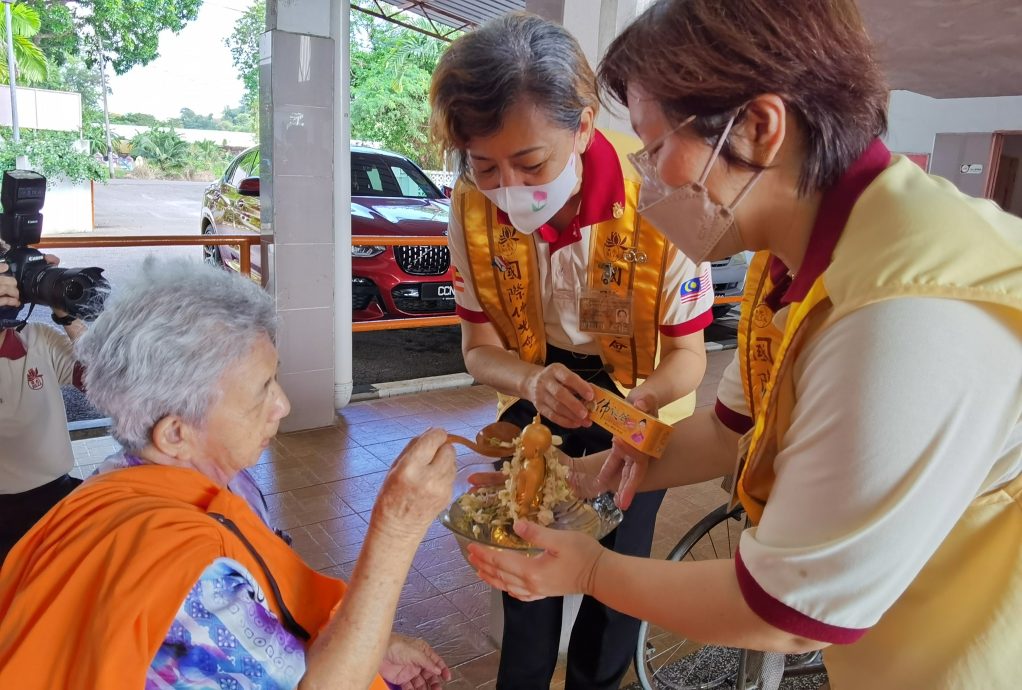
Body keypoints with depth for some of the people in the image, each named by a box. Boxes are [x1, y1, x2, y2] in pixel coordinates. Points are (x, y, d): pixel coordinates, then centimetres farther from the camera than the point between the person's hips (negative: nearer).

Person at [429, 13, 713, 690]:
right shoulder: (475, 204, -21)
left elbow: (688, 354, -21)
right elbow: (481, 347, -13)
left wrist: (642, 399, -44)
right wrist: (534, 382, -35)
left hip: (637, 399, -2)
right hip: (535, 390, 3)